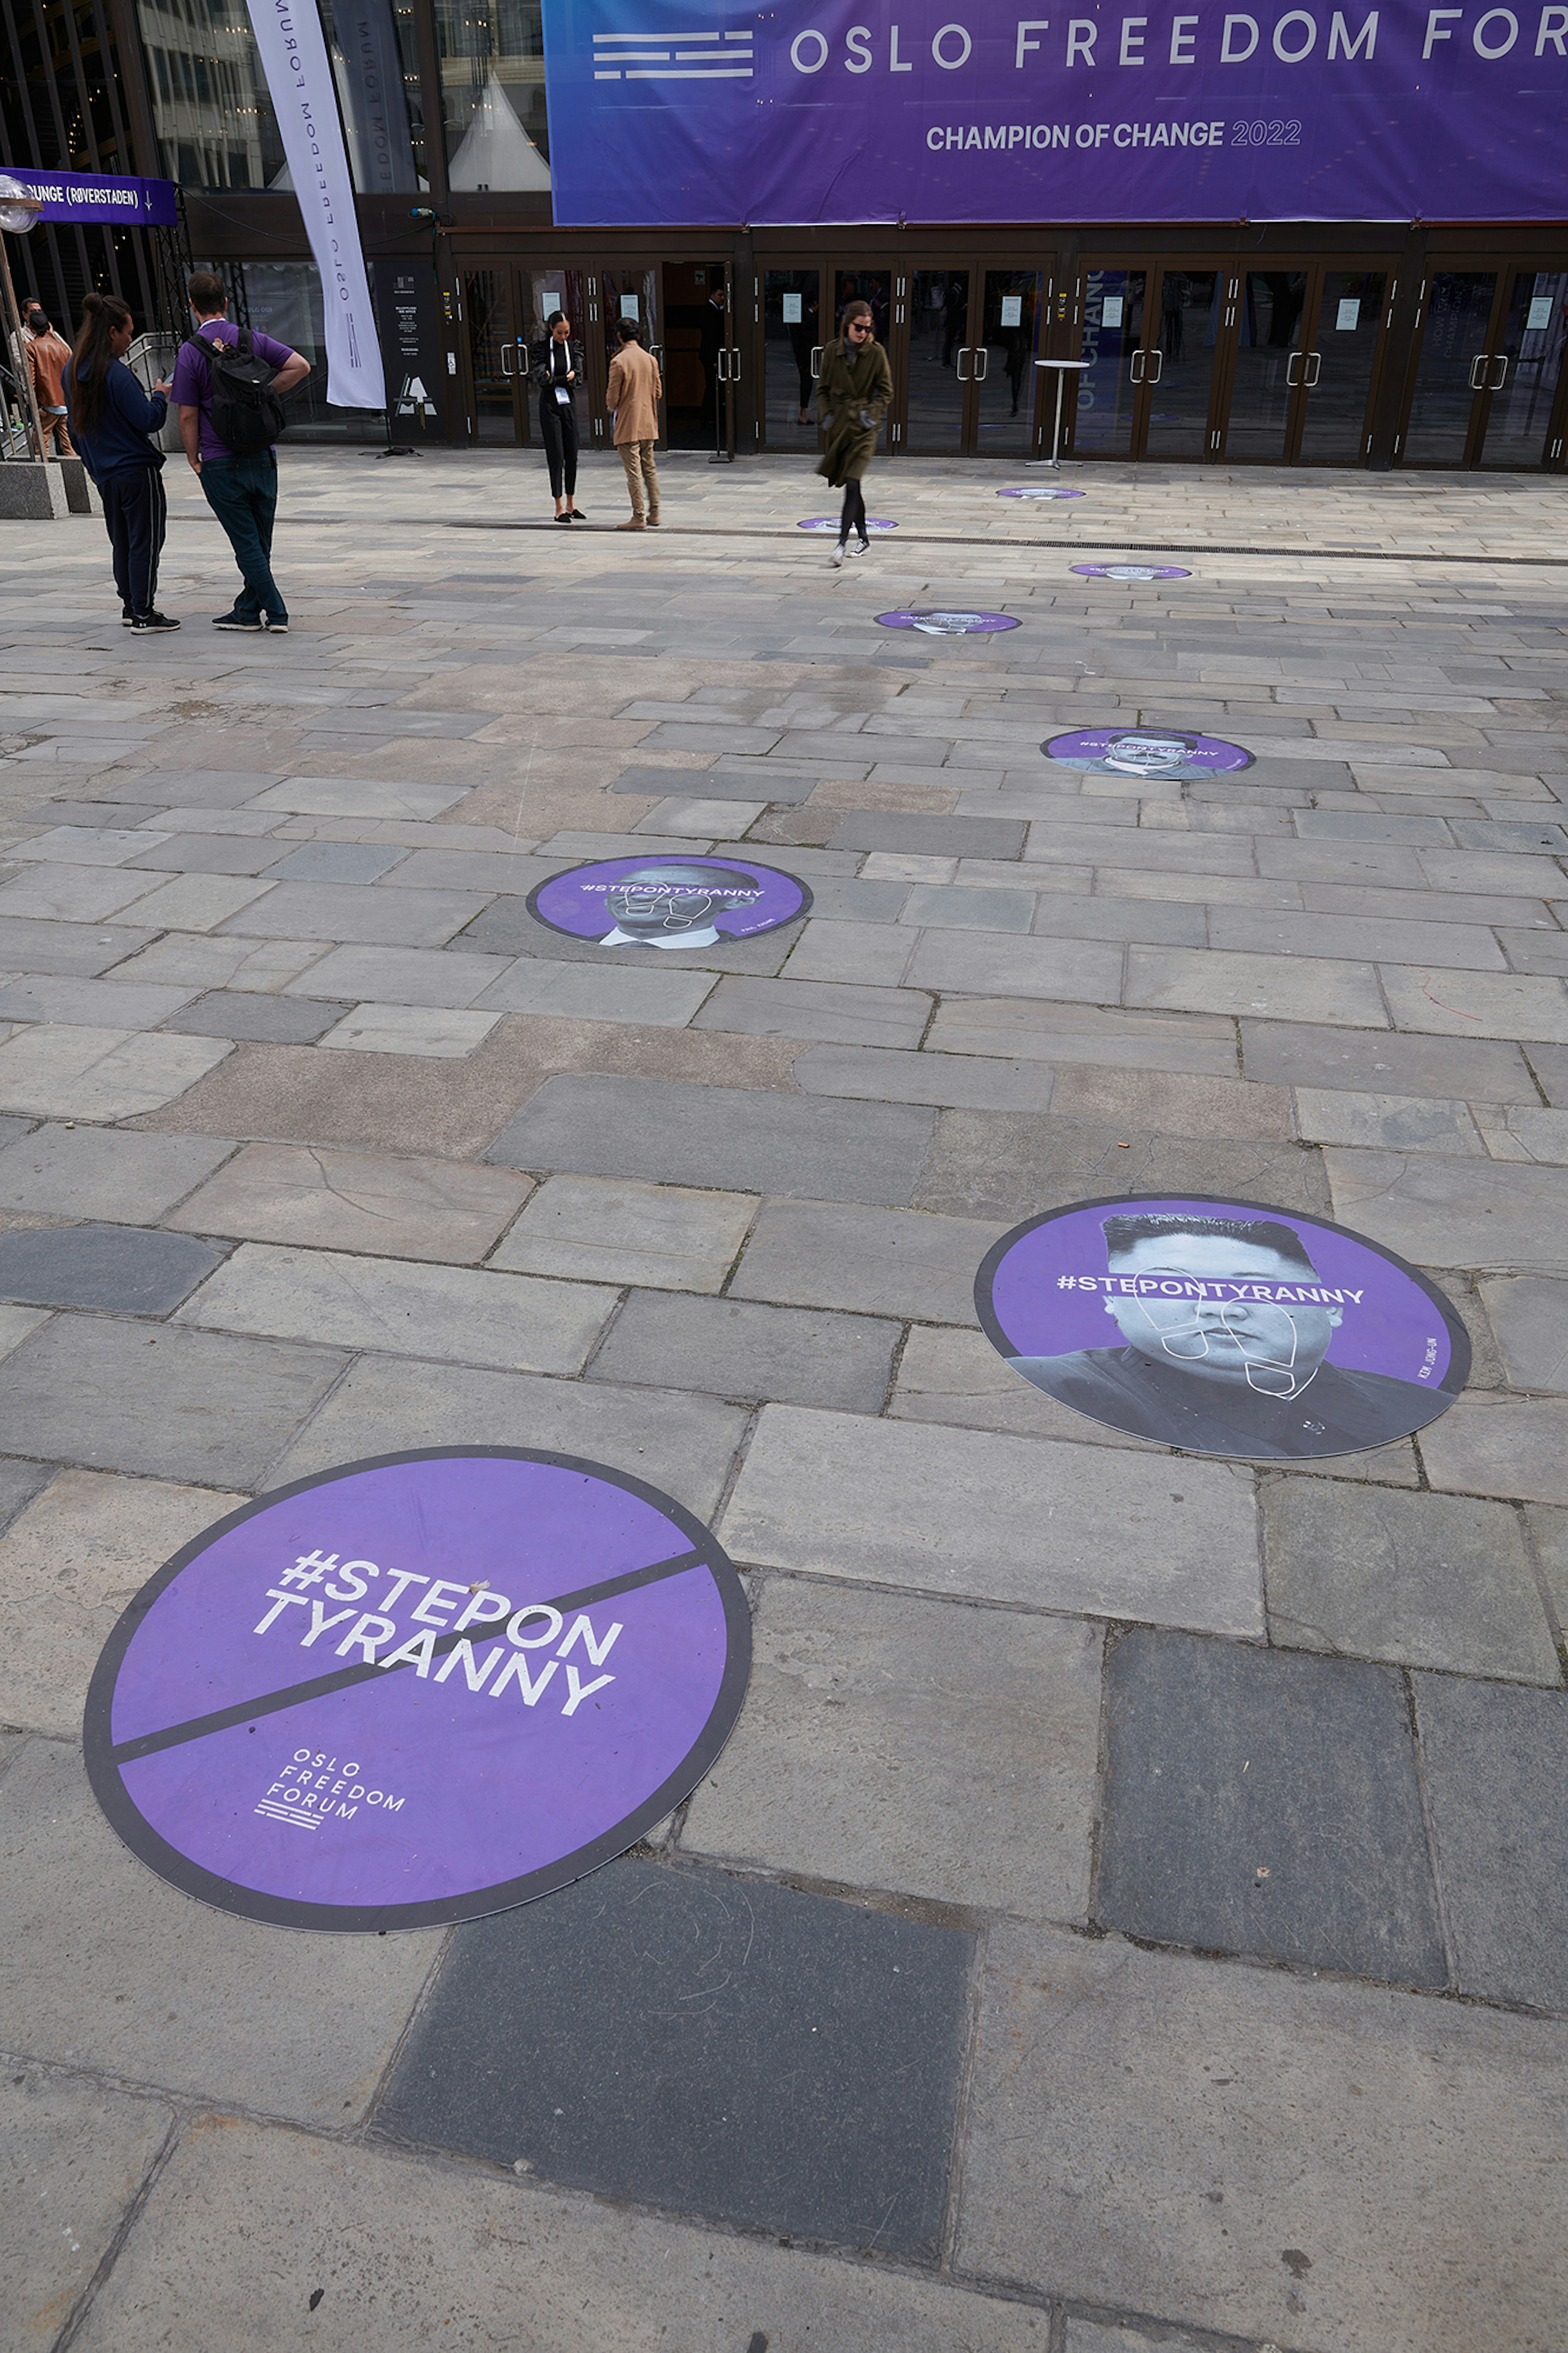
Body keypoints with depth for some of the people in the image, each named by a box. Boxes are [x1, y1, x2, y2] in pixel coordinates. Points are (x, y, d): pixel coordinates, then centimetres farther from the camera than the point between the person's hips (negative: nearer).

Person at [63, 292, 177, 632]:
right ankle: (143, 614, -2)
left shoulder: (71, 371, 8)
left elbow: (76, 422, 16)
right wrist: (161, 397, 0)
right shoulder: (116, 374, -18)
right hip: (137, 470, -8)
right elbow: (148, 420, -18)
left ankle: (130, 605, 24)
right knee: (145, 541, -2)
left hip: (104, 474, 8)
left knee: (122, 541, 17)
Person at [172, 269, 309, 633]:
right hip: (263, 456, 4)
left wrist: (194, 460, 5)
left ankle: (275, 611, -2)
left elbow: (188, 416, -7)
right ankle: (248, 611, 19)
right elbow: (300, 366, -4)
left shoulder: (190, 352, -7)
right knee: (261, 542, 12)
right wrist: (265, 392, 4)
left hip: (221, 463, -4)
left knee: (247, 544, 1)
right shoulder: (253, 340, 3)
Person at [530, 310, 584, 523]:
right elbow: (542, 379, -13)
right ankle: (559, 508, -1)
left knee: (572, 455, 5)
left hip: (569, 404, 4)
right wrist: (566, 379, -9)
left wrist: (555, 380, -12)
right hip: (550, 405, -4)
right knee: (556, 456, -5)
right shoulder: (540, 349, -4)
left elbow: (578, 379, -3)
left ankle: (571, 504, 16)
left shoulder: (574, 348, 6)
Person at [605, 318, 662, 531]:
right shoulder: (651, 359, 3)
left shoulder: (619, 362, -14)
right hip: (648, 424, 6)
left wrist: (611, 406, 10)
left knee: (634, 471, -3)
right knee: (649, 469, 15)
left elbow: (613, 398, -12)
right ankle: (654, 513, 19)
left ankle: (639, 517, -3)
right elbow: (658, 393, 9)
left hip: (628, 425, -6)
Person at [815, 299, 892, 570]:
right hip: (839, 423, 4)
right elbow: (823, 388, 12)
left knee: (852, 483, -17)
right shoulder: (832, 351, 4)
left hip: (864, 425, -4)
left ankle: (843, 542, -22)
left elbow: (886, 391, 2)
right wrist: (827, 413, -3)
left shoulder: (876, 353, -3)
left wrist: (872, 413, -13)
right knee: (848, 484, 12)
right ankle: (862, 538, 26)